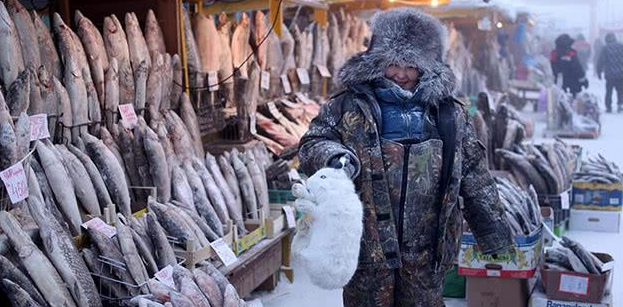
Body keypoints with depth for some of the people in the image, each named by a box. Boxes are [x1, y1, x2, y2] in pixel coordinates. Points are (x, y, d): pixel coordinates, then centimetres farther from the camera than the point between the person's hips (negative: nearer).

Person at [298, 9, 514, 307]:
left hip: (425, 250, 2)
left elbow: (476, 180, 12)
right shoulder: (349, 106, 1)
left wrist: (496, 234, 13)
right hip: (368, 244, -2)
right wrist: (334, 156, -25)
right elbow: (311, 145, -1)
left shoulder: (450, 113, 8)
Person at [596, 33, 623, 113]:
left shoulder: (605, 49, -6)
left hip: (610, 74, -1)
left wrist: (599, 72, 5)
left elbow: (600, 61, -5)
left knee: (609, 91, 8)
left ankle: (609, 107, 7)